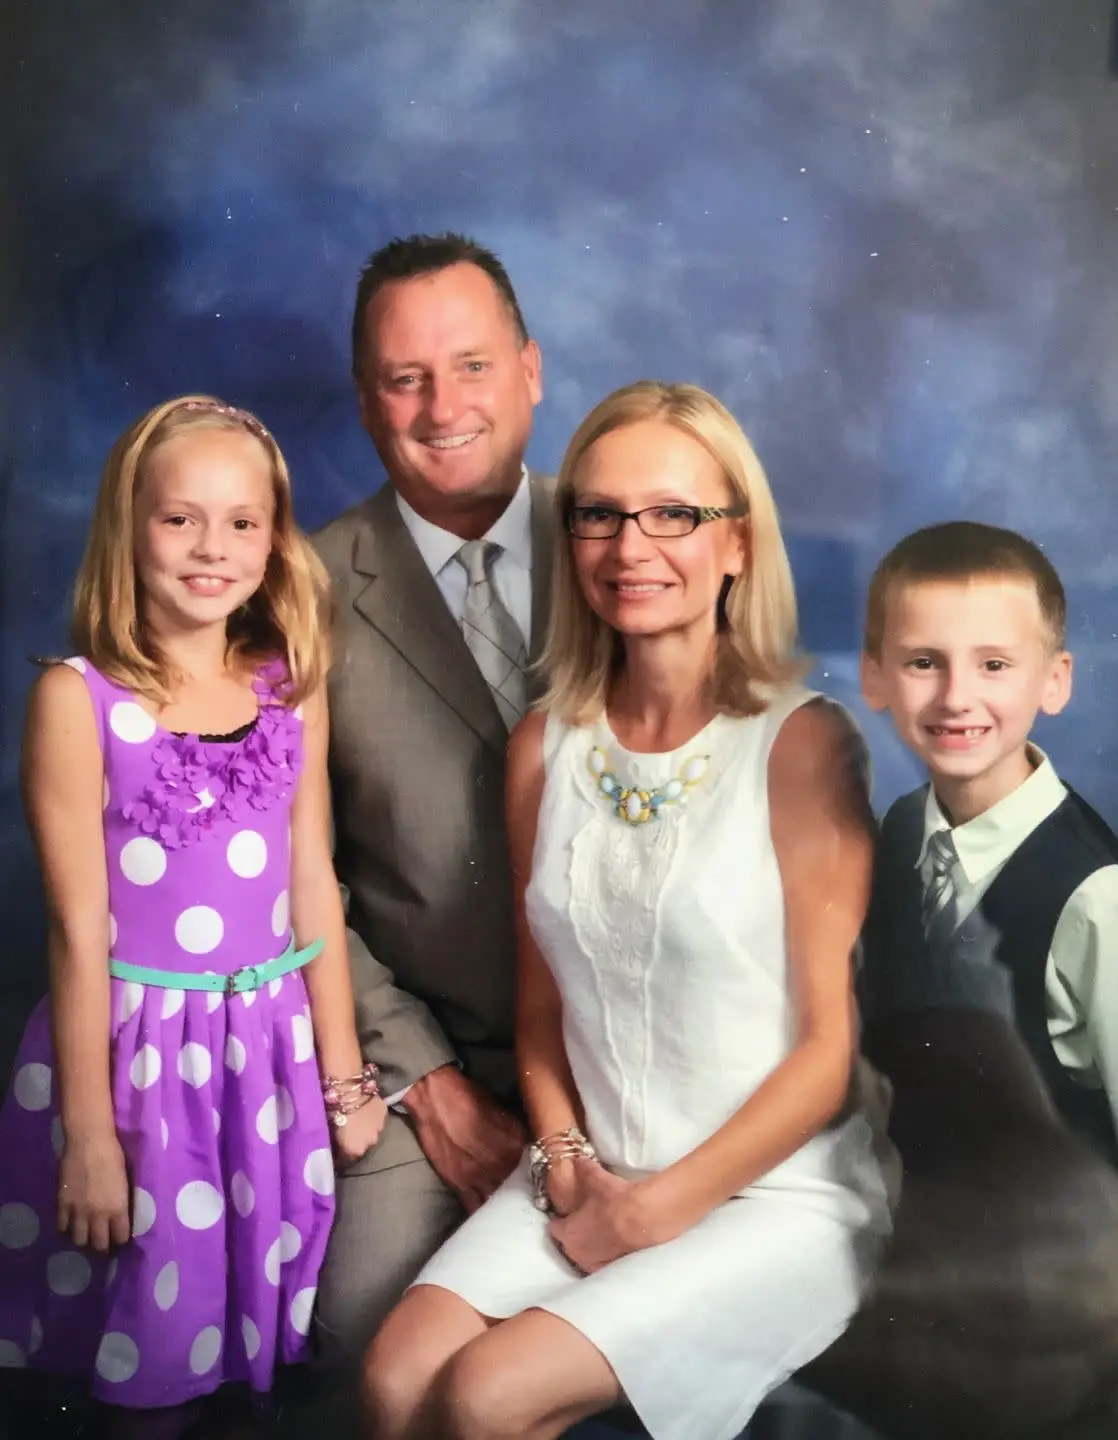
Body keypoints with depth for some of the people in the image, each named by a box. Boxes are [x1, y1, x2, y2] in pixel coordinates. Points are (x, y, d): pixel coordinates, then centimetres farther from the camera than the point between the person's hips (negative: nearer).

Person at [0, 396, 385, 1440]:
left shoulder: (292, 687, 2)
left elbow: (314, 888, 5)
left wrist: (343, 1074, 8)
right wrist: (89, 1135, -8)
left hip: (271, 1043, 3)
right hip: (135, 1046, -3)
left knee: (249, 1314, 15)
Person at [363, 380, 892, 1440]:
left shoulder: (800, 744, -12)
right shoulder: (543, 748, 3)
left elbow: (833, 1042, -11)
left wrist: (660, 1207, -10)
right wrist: (564, 1156, -4)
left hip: (775, 1195, -4)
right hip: (588, 1182, 4)